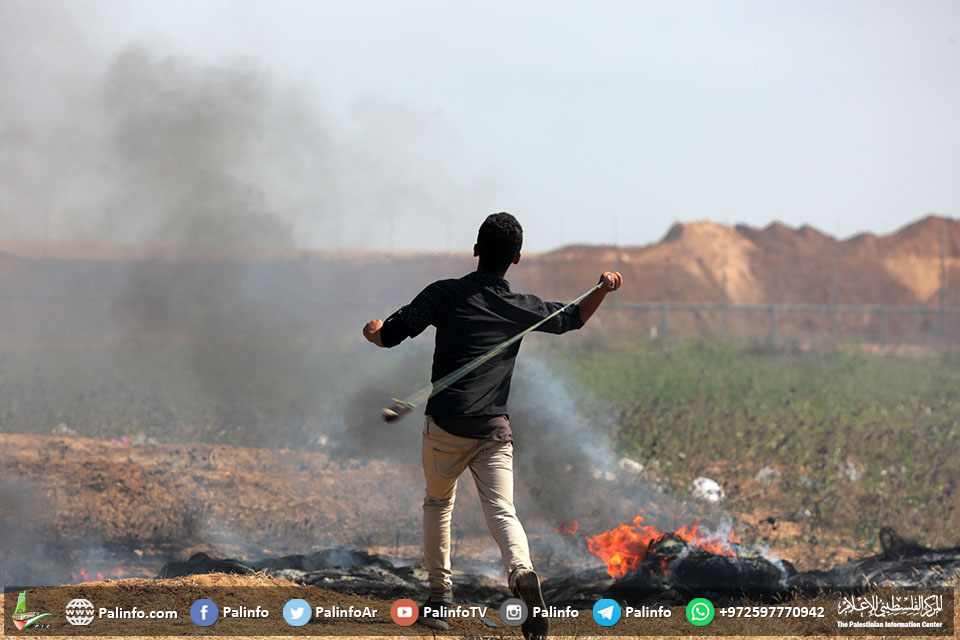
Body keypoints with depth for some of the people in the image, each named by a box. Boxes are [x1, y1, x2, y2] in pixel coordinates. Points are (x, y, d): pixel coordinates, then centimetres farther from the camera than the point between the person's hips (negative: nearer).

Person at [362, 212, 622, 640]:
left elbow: (388, 336, -1)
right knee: (502, 511, -6)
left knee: (438, 505, 20)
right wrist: (603, 290, 25)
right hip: (495, 428, 1)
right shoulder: (524, 308, 8)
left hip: (446, 426, -1)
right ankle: (521, 570, -37)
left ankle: (440, 599, 20)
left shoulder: (445, 294, -2)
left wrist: (373, 330, 19)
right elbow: (571, 319, 26)